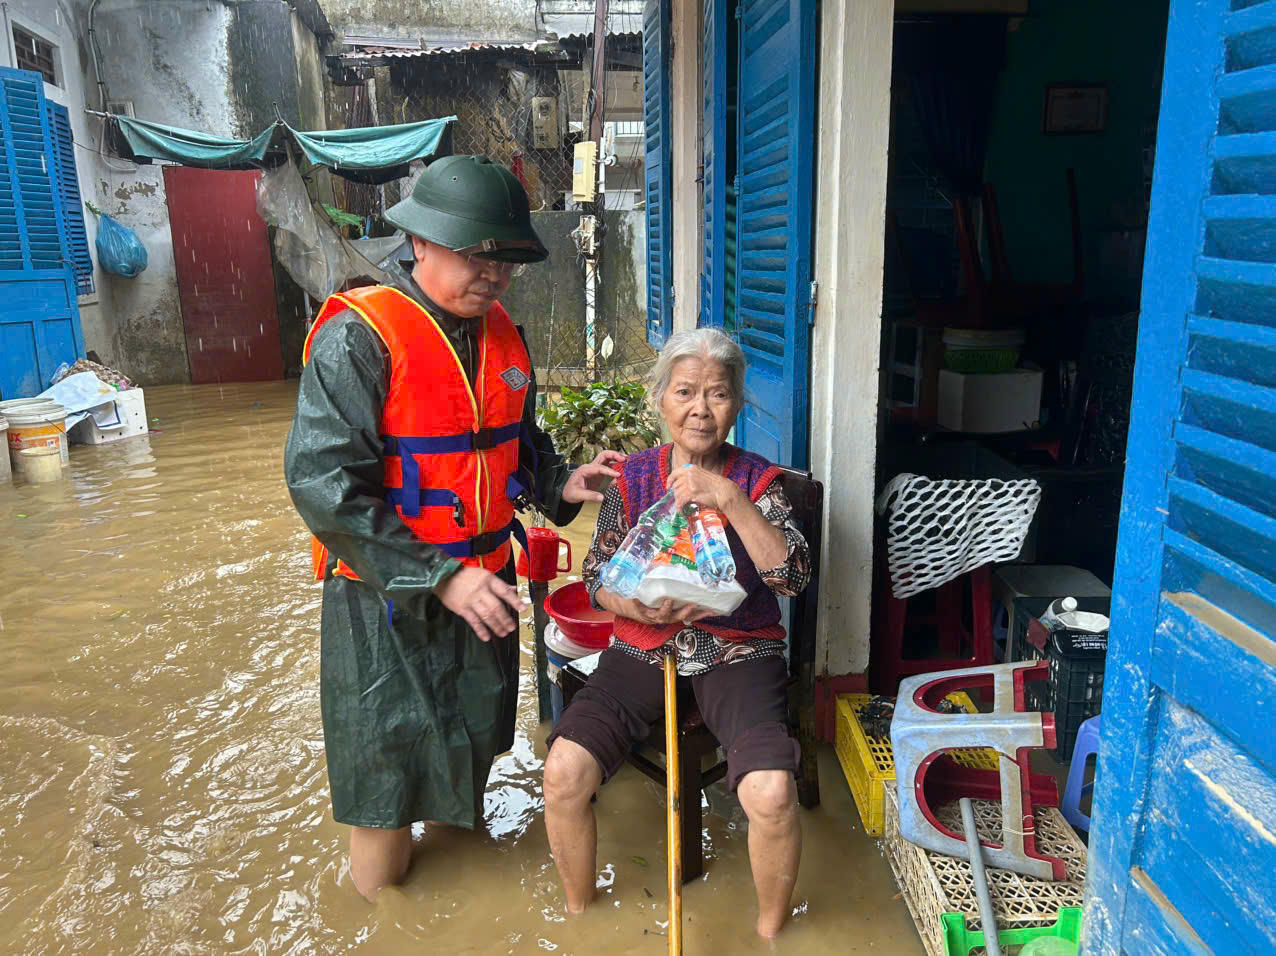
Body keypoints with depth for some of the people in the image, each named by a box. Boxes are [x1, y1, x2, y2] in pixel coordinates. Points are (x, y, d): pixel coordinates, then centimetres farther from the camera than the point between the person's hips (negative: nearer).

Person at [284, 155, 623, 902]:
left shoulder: (500, 335, 5)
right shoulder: (359, 336, -17)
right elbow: (324, 484, -23)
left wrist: (561, 484, -2)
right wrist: (439, 577, -26)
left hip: (483, 585, 7)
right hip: (389, 598, -7)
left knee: (475, 747, 23)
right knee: (388, 779, 8)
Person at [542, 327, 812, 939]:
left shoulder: (756, 481, 0)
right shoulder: (633, 477, 4)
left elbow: (793, 576, -14)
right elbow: (597, 579, 5)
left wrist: (729, 499, -24)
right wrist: (647, 608, -16)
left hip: (737, 654, -1)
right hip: (644, 649, 2)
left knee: (772, 793, -26)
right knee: (563, 771, -20)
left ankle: (770, 930, 6)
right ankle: (577, 911, 10)